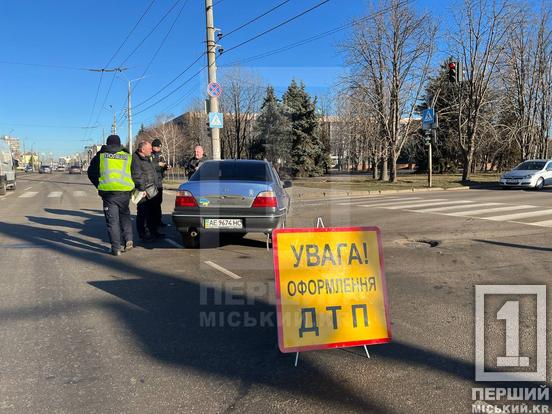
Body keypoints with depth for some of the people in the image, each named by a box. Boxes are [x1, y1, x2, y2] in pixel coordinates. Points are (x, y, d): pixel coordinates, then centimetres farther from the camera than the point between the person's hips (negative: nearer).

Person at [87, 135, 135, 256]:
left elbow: (91, 173, 10)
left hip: (108, 191, -1)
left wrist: (99, 186, 19)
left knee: (112, 220, 3)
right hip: (125, 191, 2)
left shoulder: (100, 156, 7)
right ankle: (128, 239, 6)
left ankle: (116, 248, 2)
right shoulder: (127, 156, 10)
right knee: (125, 215, 20)